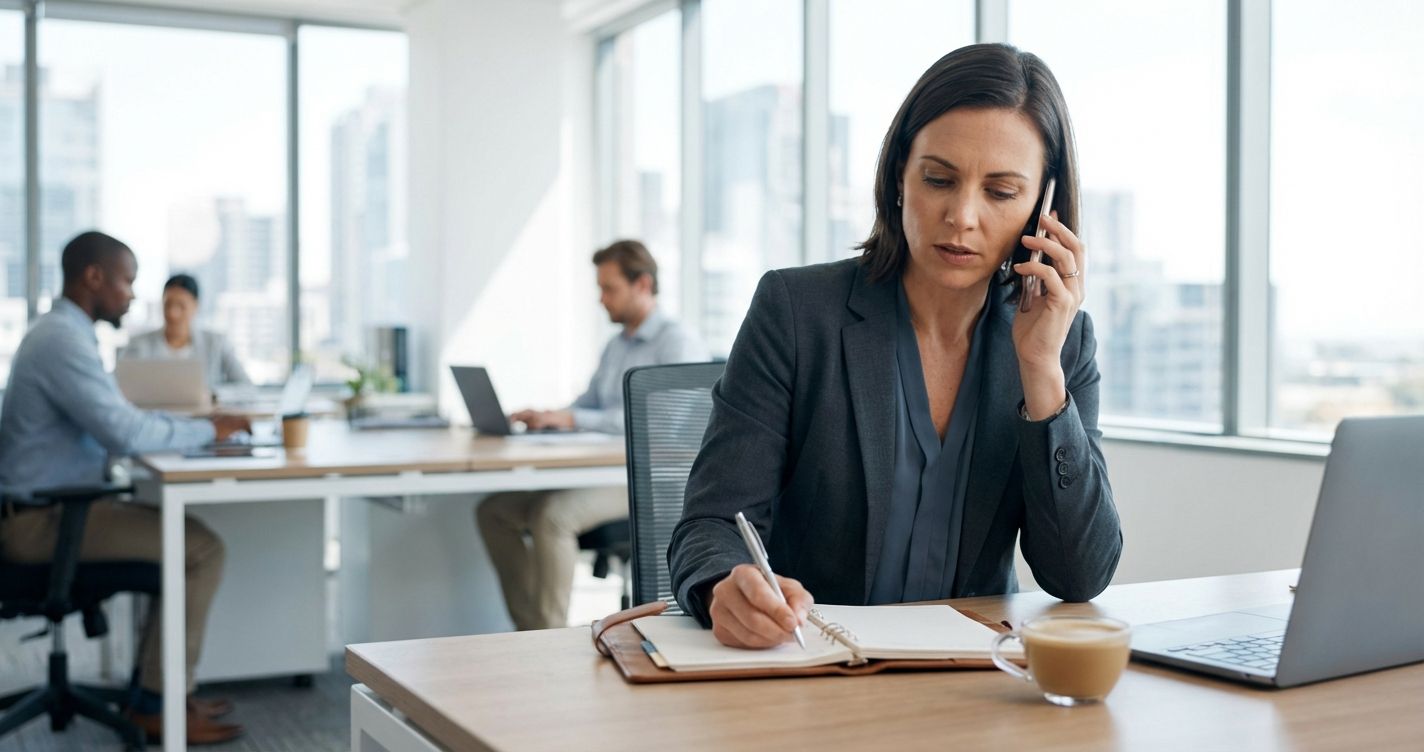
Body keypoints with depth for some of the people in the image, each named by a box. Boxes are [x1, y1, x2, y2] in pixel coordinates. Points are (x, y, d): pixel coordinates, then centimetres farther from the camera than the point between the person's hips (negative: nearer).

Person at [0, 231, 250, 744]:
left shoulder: (62, 332, 15)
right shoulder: (63, 340, -19)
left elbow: (112, 421, 17)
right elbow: (125, 433, -26)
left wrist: (199, 424, 6)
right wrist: (206, 430, -11)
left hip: (51, 507, 10)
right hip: (42, 519, -10)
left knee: (182, 533, 14)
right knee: (202, 548, -13)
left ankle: (158, 684, 15)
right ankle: (157, 706, -5)